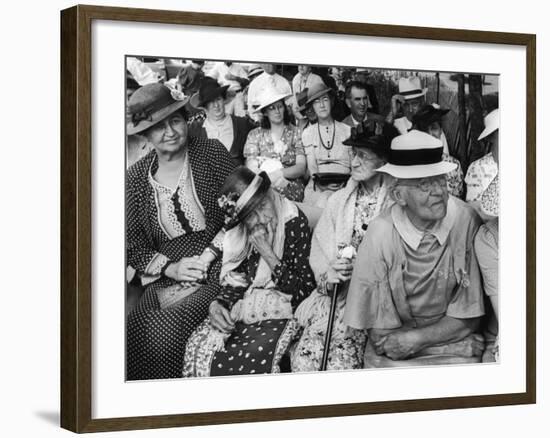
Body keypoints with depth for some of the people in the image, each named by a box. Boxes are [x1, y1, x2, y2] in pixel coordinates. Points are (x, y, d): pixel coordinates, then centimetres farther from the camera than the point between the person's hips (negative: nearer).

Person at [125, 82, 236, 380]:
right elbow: (133, 246, 8)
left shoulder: (212, 152, 1)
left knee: (164, 330, -27)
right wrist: (171, 268, -8)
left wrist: (210, 254, -11)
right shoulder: (136, 177, 6)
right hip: (165, 278, 3)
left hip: (217, 267, -3)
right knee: (134, 332, -23)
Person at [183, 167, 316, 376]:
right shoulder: (241, 233, 5)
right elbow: (236, 278, 10)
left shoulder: (295, 225, -11)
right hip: (247, 305, 5)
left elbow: (303, 291, -11)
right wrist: (218, 303, -11)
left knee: (253, 355, -32)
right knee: (198, 347, -19)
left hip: (281, 310, -5)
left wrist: (267, 253, -18)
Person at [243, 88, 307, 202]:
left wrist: (279, 173, -17)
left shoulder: (296, 133, 11)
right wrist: (269, 177, -17)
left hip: (291, 187, -1)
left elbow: (301, 168, 1)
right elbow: (251, 169, 3)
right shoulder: (255, 135, 14)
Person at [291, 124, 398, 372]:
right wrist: (328, 275, -11)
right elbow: (319, 251, 8)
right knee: (303, 359, -17)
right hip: (334, 293, 4)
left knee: (341, 364, -24)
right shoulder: (338, 201, 13)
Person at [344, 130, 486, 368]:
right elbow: (379, 332, -8)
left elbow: (469, 317, -6)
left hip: (454, 347, 1)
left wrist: (417, 338, -13)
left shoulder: (466, 222, -13)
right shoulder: (379, 235, -15)